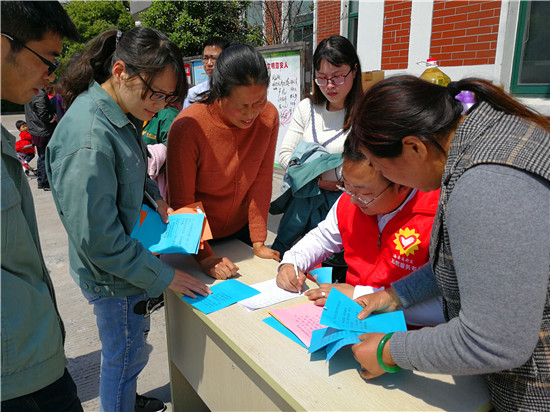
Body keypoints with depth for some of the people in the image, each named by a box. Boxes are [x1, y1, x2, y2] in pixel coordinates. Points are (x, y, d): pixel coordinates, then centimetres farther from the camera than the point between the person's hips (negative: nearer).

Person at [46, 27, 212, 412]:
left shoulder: (116, 116, -1)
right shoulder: (88, 138, -31)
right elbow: (97, 238, -29)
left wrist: (156, 197, 2)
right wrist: (163, 276, -22)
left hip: (130, 257, 10)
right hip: (115, 278, -9)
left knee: (127, 350, 29)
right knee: (125, 357, 14)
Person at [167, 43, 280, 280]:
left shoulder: (269, 116, -16)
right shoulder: (188, 127, -27)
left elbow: (261, 181, -11)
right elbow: (182, 203, -20)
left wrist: (258, 242, -11)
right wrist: (205, 257, -26)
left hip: (240, 229, 4)